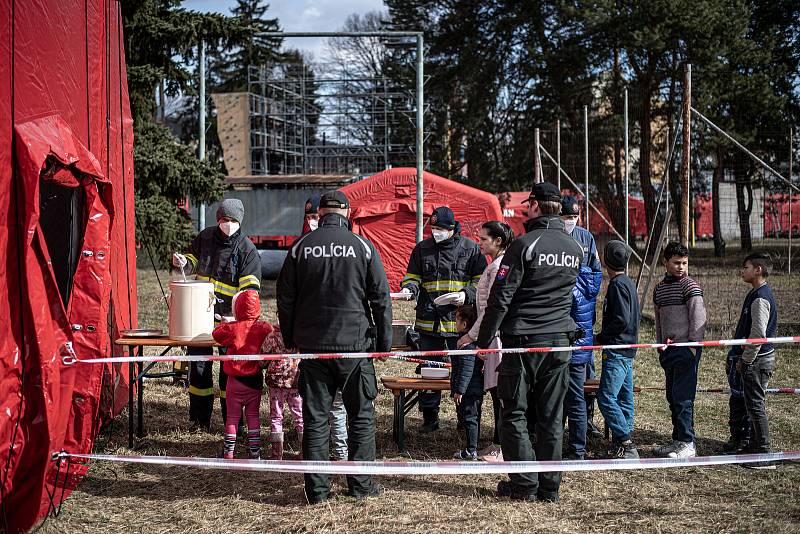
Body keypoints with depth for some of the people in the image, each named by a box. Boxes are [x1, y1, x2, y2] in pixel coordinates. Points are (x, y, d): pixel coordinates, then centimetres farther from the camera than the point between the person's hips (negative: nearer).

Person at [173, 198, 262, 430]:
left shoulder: (247, 250, -9)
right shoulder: (205, 237, 4)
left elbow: (250, 289, -14)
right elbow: (193, 263, 21)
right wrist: (183, 263, -3)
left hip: (229, 316, -4)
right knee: (198, 365, 8)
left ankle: (232, 421, 12)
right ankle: (200, 419, 20)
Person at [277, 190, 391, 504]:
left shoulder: (300, 248, 2)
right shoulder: (362, 246, -3)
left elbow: (285, 299, 6)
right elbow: (381, 299, -2)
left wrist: (290, 340, 16)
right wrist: (384, 343, 7)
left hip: (312, 346, 2)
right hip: (354, 345, -2)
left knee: (315, 419, 7)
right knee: (361, 417, 11)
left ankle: (317, 490, 9)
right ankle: (361, 485, 14)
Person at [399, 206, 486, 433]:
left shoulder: (471, 248, 0)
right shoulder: (422, 248, 8)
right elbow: (413, 276, 13)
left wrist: (466, 295, -13)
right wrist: (408, 288, -9)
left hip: (460, 320, -2)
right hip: (429, 320, 3)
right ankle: (429, 417, 18)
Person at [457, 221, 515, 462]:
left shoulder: (500, 266, -15)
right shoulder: (495, 265, 16)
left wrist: (471, 335, -13)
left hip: (498, 335, -10)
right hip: (493, 335, 10)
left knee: (500, 391, -5)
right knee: (497, 390, 13)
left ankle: (503, 447, -1)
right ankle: (499, 443, 20)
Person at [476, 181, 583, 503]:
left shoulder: (525, 244, -12)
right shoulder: (575, 249, 8)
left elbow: (501, 296, -13)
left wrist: (484, 339, -7)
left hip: (524, 340, -5)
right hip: (560, 341, 6)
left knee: (515, 413, 4)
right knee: (551, 417, 9)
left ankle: (525, 485, 3)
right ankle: (550, 486, 12)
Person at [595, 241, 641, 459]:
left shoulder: (617, 285, -14)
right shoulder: (629, 283, 15)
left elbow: (621, 320, -21)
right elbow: (636, 317, 20)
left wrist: (600, 337, -9)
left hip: (616, 350, -10)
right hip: (628, 349, 10)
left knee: (606, 397, -11)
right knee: (624, 398, 11)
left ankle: (624, 442, -11)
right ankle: (625, 443, 15)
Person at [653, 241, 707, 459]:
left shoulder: (690, 286, -6)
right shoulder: (659, 288, 15)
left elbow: (699, 318, -11)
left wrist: (694, 346, -15)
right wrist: (660, 343, 16)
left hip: (686, 349, -7)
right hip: (668, 350, 7)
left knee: (683, 398, -9)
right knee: (673, 398, 11)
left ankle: (688, 444, -6)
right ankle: (678, 440, 19)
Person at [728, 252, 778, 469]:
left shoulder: (760, 297, -19)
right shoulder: (758, 293, 13)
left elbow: (758, 333, -25)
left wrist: (746, 360, -16)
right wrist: (743, 358, 19)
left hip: (757, 361, -10)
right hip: (757, 359, 10)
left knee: (756, 405, -6)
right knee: (754, 404, 18)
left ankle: (764, 455, -2)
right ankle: (754, 445, 28)